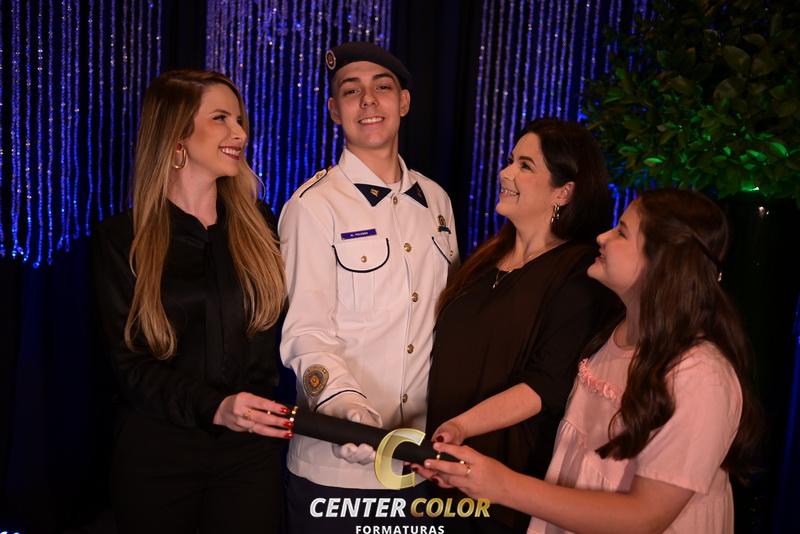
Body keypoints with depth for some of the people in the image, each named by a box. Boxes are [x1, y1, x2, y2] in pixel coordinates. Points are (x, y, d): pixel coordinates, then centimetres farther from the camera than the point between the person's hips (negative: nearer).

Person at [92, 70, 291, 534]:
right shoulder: (123, 239, -3)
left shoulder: (259, 224, 3)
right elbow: (130, 363, -8)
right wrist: (214, 407, -23)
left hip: (251, 449, 2)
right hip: (158, 452, -1)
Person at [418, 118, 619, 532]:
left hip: (515, 470, -6)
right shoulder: (489, 255, 9)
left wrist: (462, 426, -28)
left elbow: (548, 385, -20)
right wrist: (438, 433, 6)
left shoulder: (579, 273, -13)